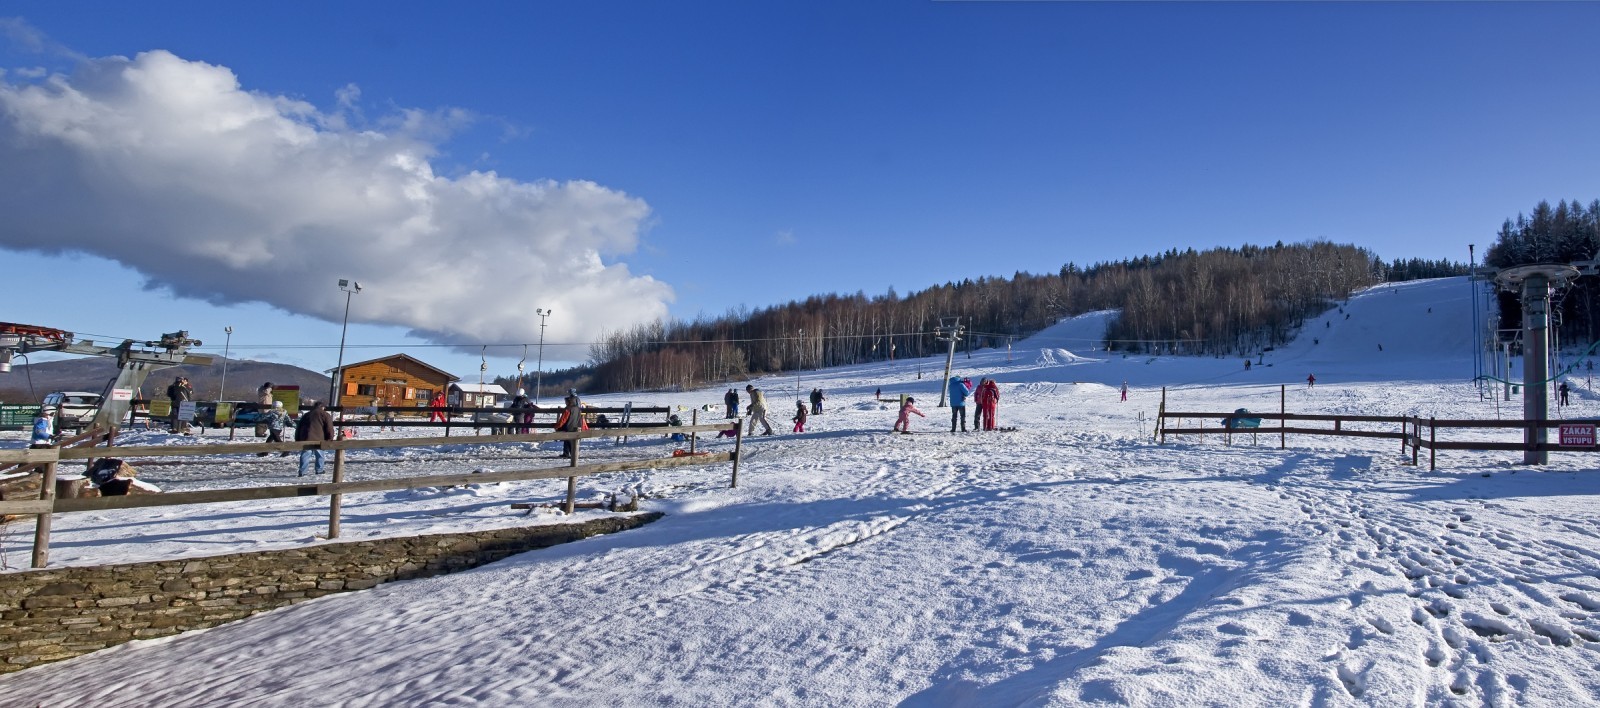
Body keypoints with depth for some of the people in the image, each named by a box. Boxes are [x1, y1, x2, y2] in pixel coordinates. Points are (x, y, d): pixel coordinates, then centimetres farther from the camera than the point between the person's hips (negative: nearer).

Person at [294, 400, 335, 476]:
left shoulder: (306, 415, 22)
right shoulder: (325, 415, 6)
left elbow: (298, 428, 21)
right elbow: (329, 429, -2)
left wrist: (298, 441, 22)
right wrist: (330, 439, 6)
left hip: (305, 439, 3)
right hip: (318, 440, -3)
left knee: (305, 455, 4)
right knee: (320, 455, 12)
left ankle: (302, 472, -2)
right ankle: (319, 470, 15)